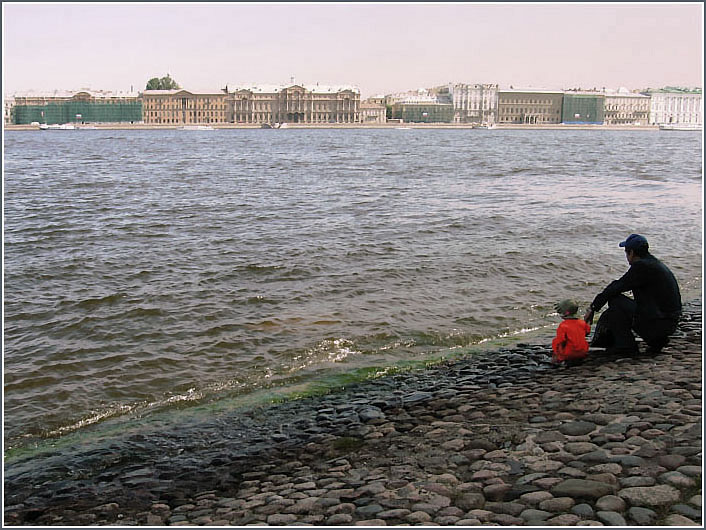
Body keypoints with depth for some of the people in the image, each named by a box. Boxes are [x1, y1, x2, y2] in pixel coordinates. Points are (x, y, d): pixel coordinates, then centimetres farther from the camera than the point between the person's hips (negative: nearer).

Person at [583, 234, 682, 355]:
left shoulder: (642, 266, -14)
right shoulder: (657, 264, 17)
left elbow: (617, 287, -13)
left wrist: (592, 308, -4)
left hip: (656, 324, -9)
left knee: (615, 301, -7)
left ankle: (626, 345, -4)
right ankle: (657, 340, 15)